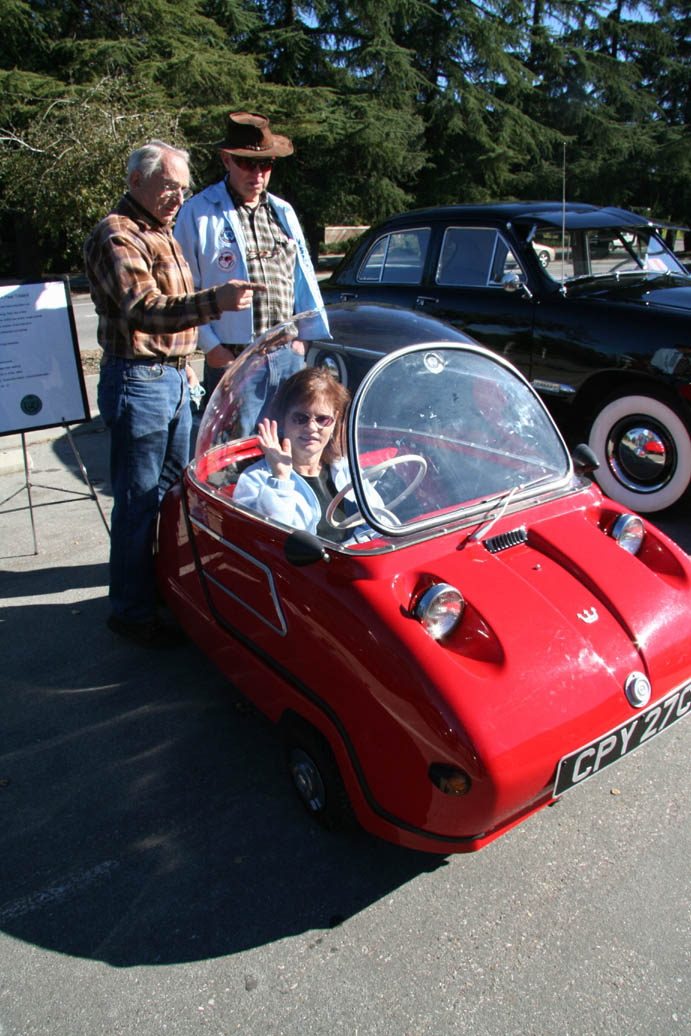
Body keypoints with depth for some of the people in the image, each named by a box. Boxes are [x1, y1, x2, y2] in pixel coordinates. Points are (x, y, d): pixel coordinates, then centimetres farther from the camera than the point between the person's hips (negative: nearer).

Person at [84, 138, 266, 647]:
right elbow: (144, 310, -31)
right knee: (138, 502, -5)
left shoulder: (162, 233, 17)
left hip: (172, 380, 10)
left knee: (176, 486, 18)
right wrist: (215, 301, -45)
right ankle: (131, 610, 7)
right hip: (137, 381, -10)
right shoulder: (118, 236, -15)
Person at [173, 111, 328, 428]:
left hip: (288, 355, 5)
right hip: (232, 359, -5)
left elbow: (304, 278, 20)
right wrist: (210, 345, -10)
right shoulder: (197, 212, -1)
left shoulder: (283, 212, 16)